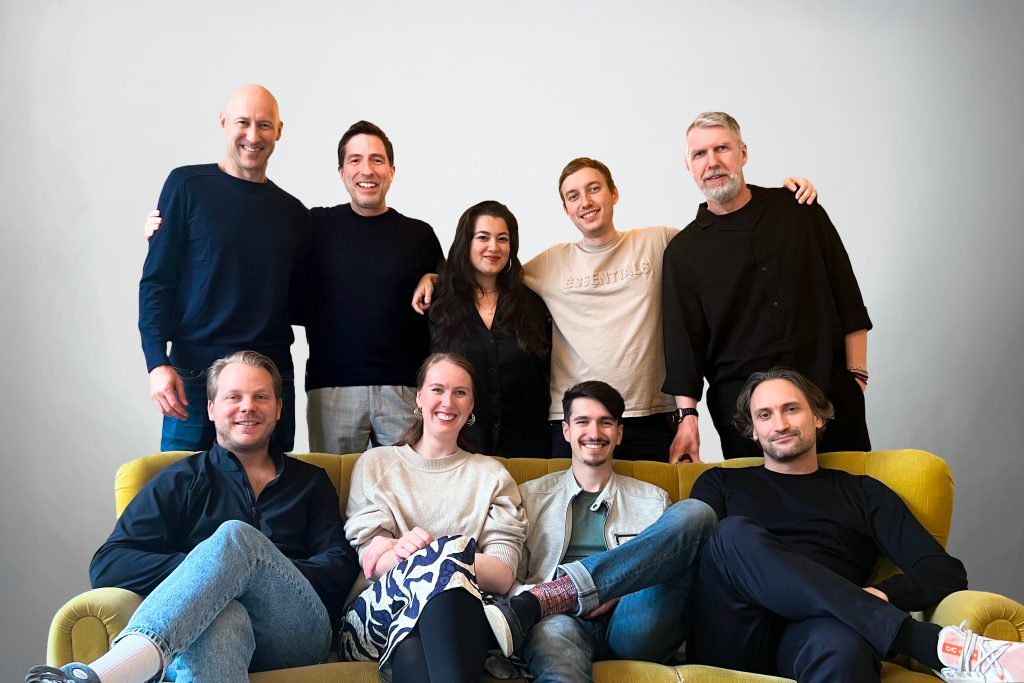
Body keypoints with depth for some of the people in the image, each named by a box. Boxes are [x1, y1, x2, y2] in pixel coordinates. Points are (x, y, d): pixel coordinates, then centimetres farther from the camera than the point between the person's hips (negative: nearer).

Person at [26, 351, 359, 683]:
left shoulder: (311, 482, 24)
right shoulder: (180, 481, 18)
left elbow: (341, 568, 12)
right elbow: (106, 566, 6)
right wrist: (204, 569, -10)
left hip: (295, 631, 1)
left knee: (235, 536, -31)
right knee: (220, 616, -40)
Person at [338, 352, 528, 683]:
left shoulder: (492, 475, 20)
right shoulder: (375, 464, 20)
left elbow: (502, 575, 4)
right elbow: (371, 562, 4)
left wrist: (415, 552, -11)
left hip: (459, 617, 0)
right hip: (379, 613, 0)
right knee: (447, 551, -35)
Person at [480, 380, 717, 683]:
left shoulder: (653, 500, 25)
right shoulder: (530, 496, 22)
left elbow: (668, 574, 17)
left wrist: (618, 594, -4)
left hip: (631, 631, 5)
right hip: (568, 624, -4)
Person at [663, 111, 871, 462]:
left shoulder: (799, 210, 8)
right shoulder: (682, 252, 5)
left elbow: (847, 296, 9)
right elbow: (683, 345, 2)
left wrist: (856, 374, 3)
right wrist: (688, 416, -8)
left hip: (831, 394, 1)